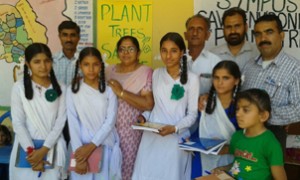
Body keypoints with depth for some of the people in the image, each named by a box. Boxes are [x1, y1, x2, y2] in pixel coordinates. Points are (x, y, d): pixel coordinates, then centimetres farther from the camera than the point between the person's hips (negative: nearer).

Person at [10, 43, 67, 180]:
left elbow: (61, 121, -2)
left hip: (52, 147, 1)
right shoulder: (19, 87, -2)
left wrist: (44, 149, -11)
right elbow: (17, 122, -4)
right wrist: (31, 150, -11)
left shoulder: (60, 88, 3)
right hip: (26, 147, -1)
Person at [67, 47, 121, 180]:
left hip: (107, 147, 0)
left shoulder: (109, 89, 0)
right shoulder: (73, 90, -1)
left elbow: (110, 121, -6)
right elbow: (73, 123, -4)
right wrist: (79, 150, -13)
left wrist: (91, 146, -13)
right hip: (82, 146, 0)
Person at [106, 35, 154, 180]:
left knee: (127, 168, 1)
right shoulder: (109, 70, 11)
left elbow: (148, 104, -16)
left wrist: (121, 92, -17)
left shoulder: (146, 72, -6)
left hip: (131, 131, -4)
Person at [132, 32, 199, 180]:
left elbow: (192, 114, -5)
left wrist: (175, 128, -19)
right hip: (151, 137, 4)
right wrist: (144, 117, -3)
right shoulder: (156, 74, 7)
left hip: (175, 139, -4)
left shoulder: (191, 78, -7)